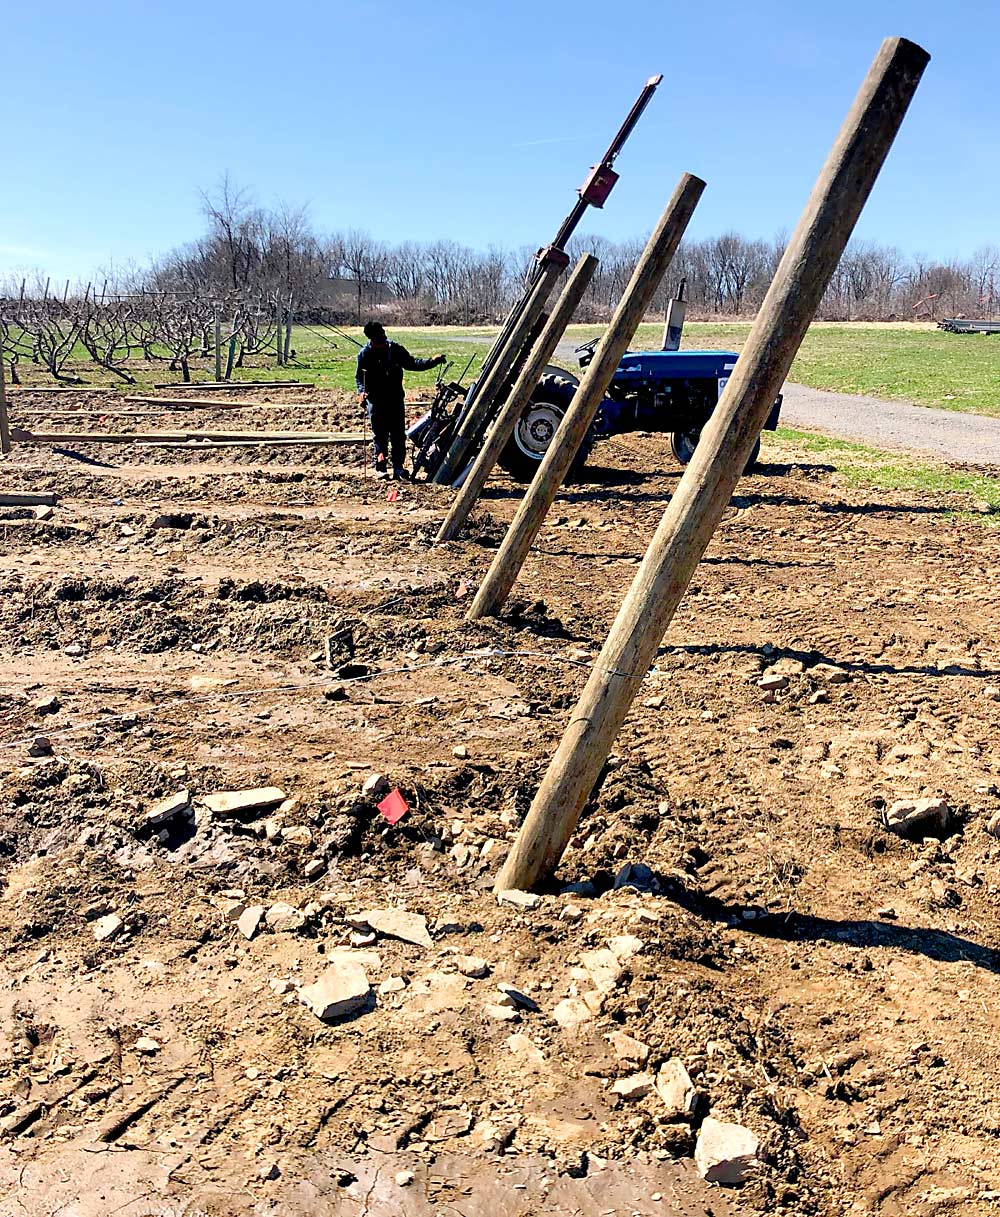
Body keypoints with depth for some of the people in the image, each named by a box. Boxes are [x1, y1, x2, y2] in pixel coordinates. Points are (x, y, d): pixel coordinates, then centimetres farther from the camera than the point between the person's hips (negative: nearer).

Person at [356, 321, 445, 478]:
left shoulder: (395, 349, 2)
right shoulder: (364, 354, -3)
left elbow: (412, 364, 10)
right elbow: (359, 377, 4)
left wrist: (432, 361, 1)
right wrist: (361, 392, -13)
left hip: (395, 399, 2)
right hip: (376, 400, -2)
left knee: (399, 435, 0)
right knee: (380, 435, 0)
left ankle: (398, 467, 7)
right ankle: (380, 467, 11)